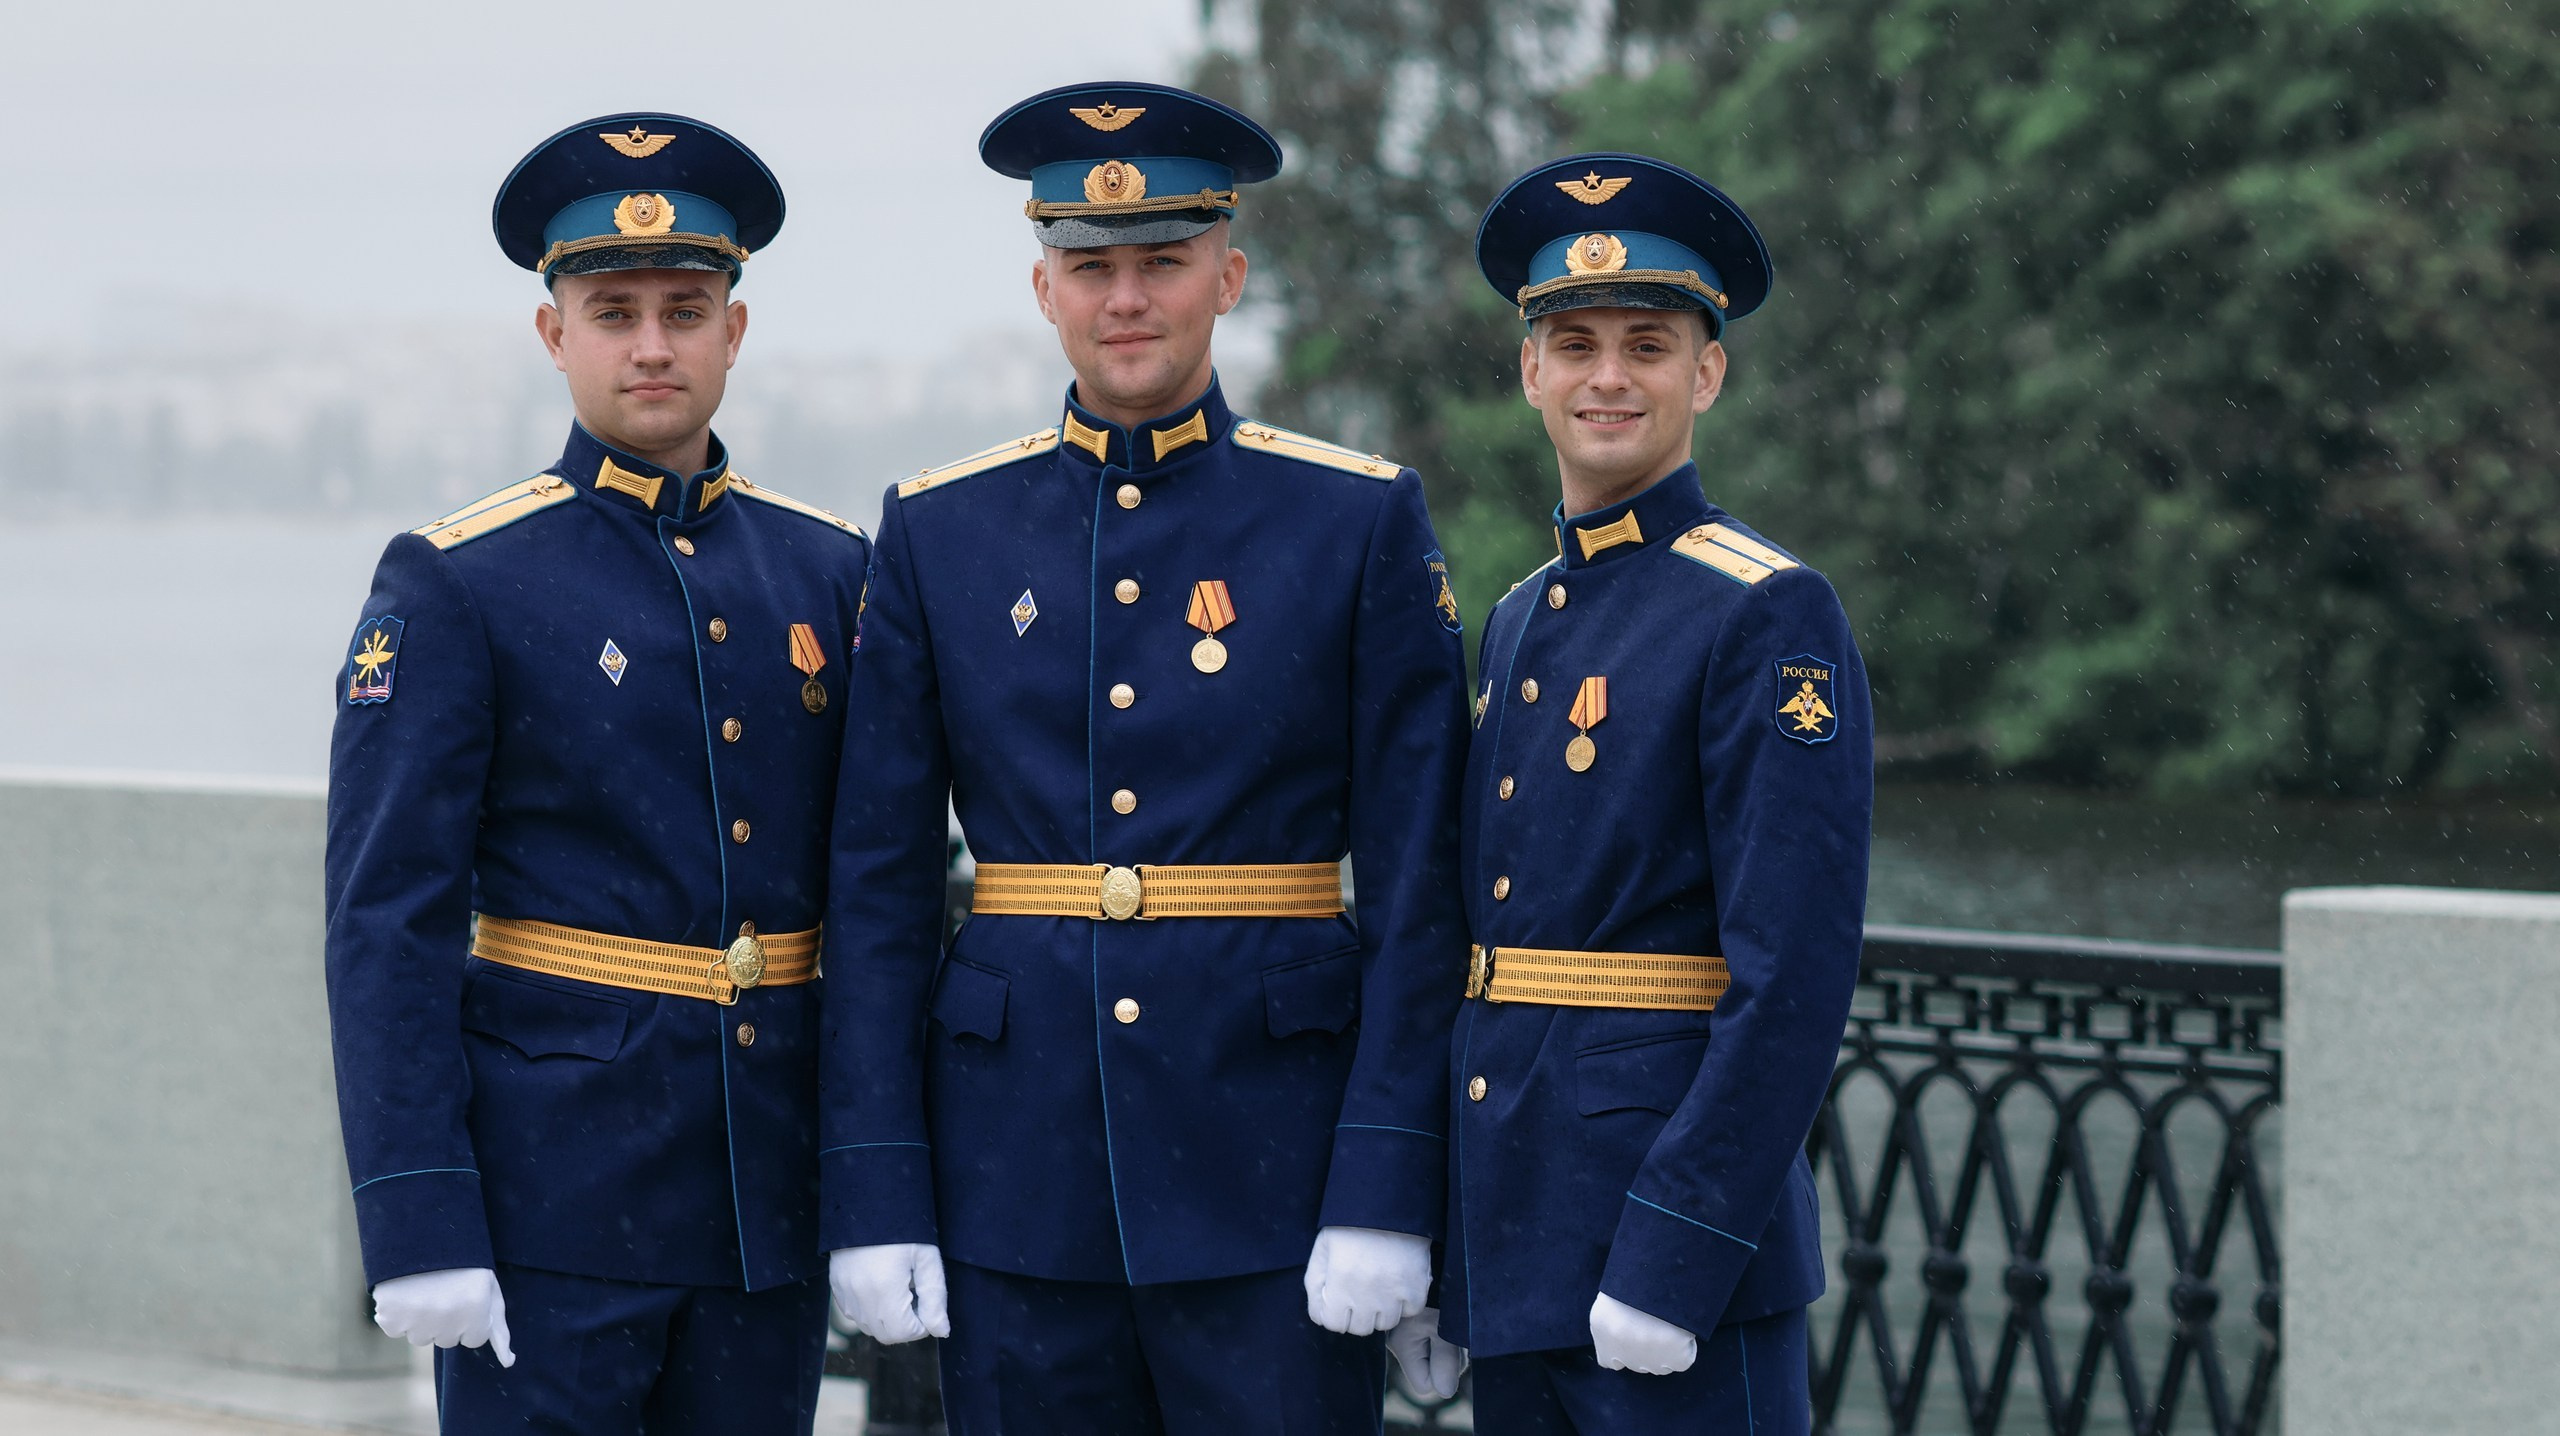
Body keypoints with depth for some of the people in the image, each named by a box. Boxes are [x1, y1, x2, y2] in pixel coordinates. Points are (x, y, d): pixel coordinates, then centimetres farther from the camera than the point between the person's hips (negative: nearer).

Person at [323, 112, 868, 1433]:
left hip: (773, 1189, 4)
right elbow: (386, 925, -9)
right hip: (552, 1178, -4)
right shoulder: (453, 587, -5)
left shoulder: (828, 570, 8)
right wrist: (417, 1225, -16)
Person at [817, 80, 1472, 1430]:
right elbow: (880, 885, 5)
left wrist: (1386, 1195, -10)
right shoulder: (940, 530, 6)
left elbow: (1417, 881, -2)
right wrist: (872, 1197, -2)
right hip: (1018, 1159, 2)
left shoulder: (1361, 520, 1)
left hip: (1272, 1169, -2)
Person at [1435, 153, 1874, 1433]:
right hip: (1514, 1233, 8)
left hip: (1678, 1230, -8)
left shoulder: (1770, 618, -10)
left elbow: (1796, 975, -17)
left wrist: (1673, 1259, -21)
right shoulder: (1519, 622, 15)